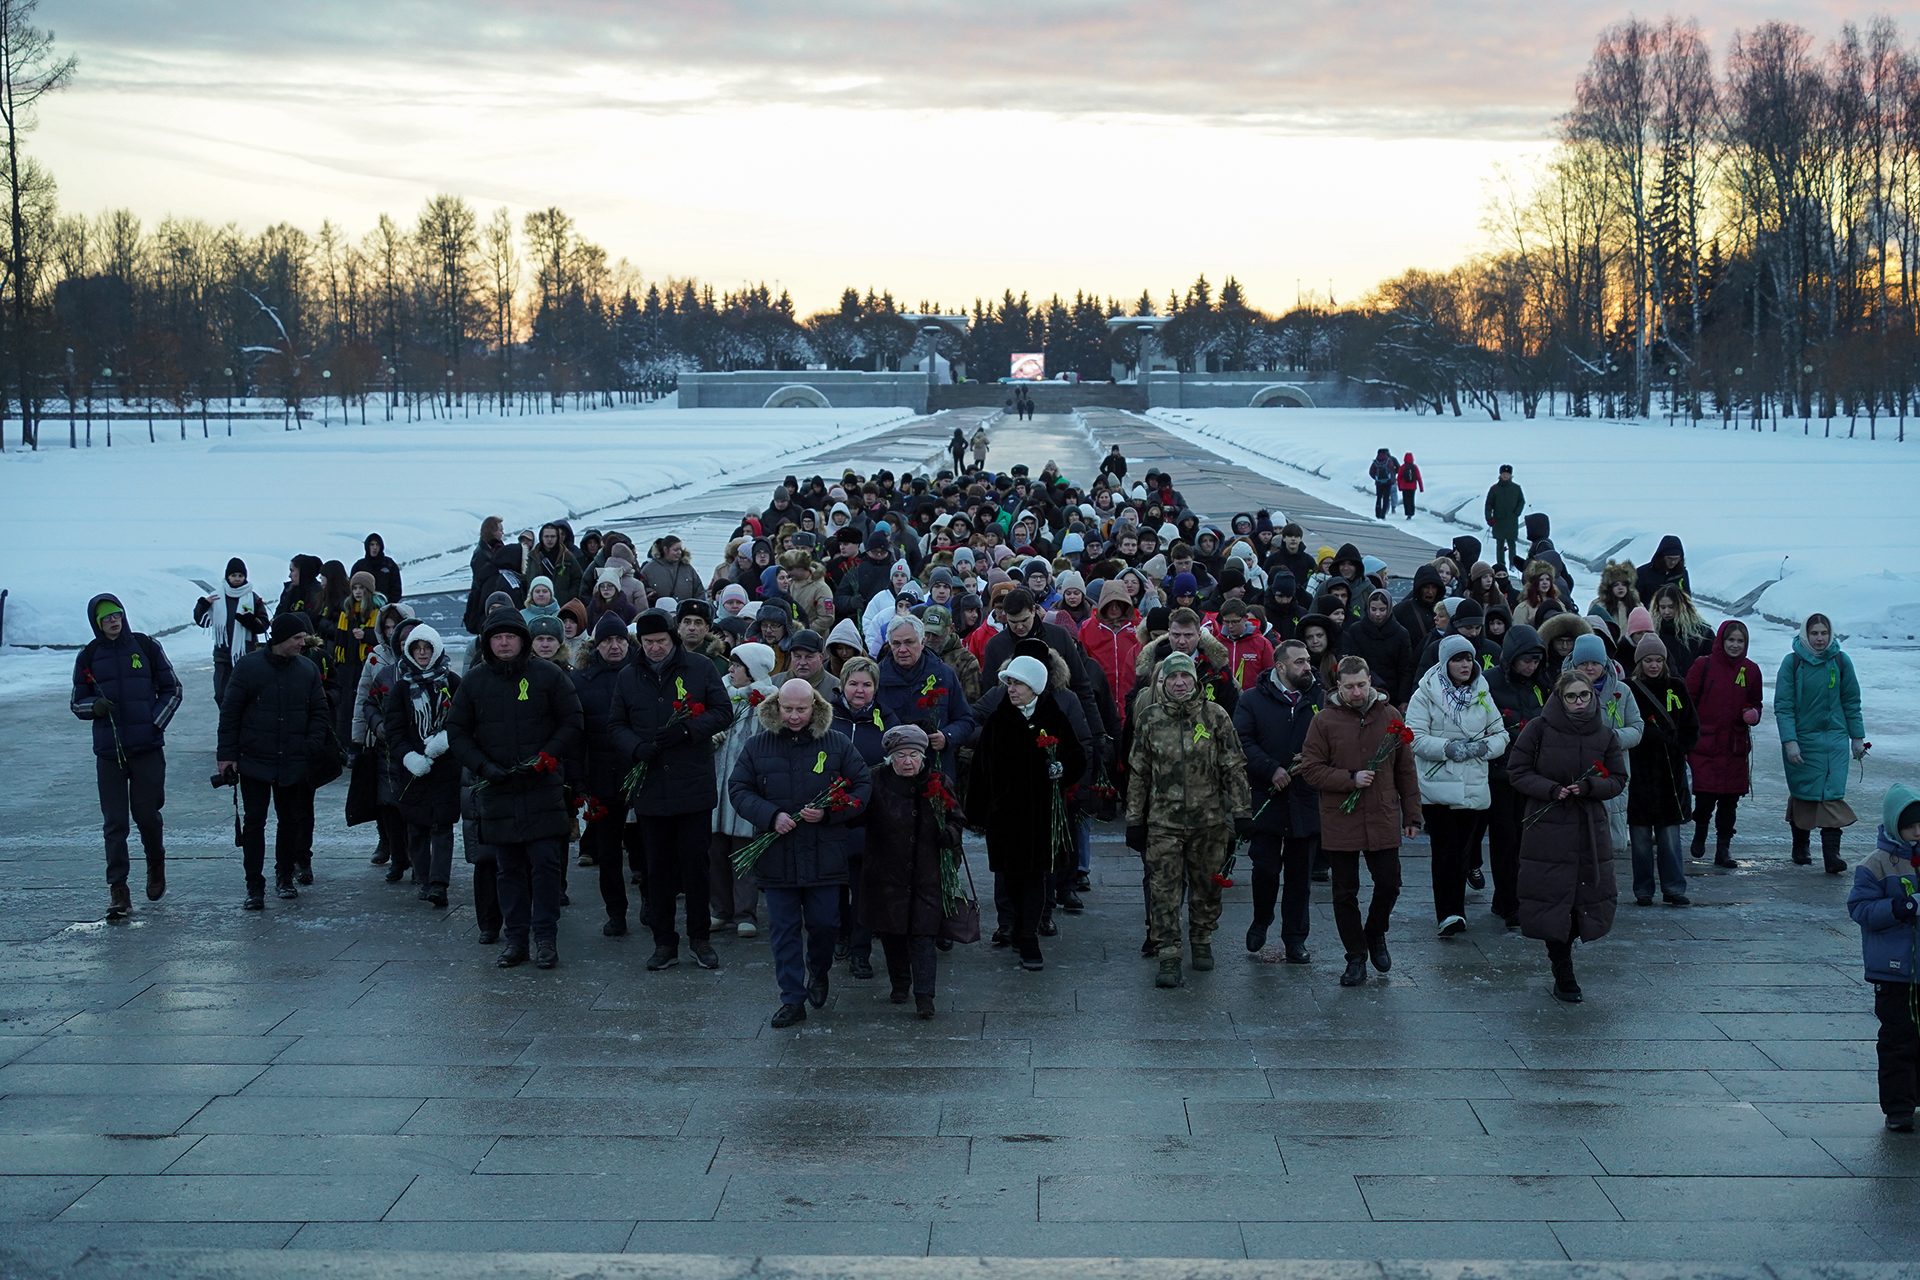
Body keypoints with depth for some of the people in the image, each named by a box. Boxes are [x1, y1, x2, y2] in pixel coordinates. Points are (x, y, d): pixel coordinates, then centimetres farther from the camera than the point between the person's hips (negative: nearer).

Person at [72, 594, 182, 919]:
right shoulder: (88, 657, 5)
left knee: (146, 814, 4)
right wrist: (94, 706, -11)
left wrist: (156, 723, -5)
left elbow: (171, 690, 9)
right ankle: (118, 891, 0)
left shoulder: (147, 647, 2)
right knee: (114, 822, -2)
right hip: (109, 753, 1)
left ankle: (156, 864, 33)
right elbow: (77, 703, 12)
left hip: (147, 748, -1)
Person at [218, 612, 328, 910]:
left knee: (291, 820, 12)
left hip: (293, 763, 3)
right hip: (254, 762, -3)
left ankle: (285, 877, 28)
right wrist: (228, 754, -6)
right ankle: (254, 887, 2)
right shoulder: (249, 667, -6)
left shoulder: (308, 669, 3)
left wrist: (313, 746, -4)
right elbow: (230, 712, -3)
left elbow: (319, 712, 9)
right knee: (254, 823, -2)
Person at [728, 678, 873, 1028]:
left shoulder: (836, 744, 1)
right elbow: (738, 790, 2)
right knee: (784, 929, 3)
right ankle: (792, 999, 10)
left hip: (824, 854, -1)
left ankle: (818, 972, 36)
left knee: (824, 922, 6)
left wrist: (828, 812, -13)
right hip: (776, 855, 1)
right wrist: (771, 816, -14)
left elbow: (862, 786, 2)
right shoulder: (757, 746, 3)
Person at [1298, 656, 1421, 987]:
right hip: (1340, 823, -1)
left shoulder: (1389, 717, 3)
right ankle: (1356, 957, 20)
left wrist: (1411, 815, 6)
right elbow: (1310, 769, -6)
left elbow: (1405, 770, 8)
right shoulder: (1325, 721, -4)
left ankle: (1375, 935, 34)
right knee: (1345, 894, 7)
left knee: (1389, 885, 6)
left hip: (1383, 821, 1)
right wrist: (1351, 779, -17)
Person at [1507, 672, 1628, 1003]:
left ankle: (1562, 950, 28)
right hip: (1547, 828, -3)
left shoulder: (1605, 735, 5)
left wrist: (1590, 786, -14)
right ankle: (1563, 974, 8)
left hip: (1591, 829, 3)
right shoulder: (1540, 728, -4)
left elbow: (1618, 780, 7)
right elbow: (1517, 771, -1)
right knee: (1551, 900, -3)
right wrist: (1551, 790, -16)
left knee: (1589, 899, 3)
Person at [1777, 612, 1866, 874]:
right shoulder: (1792, 662, -4)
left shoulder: (1840, 661, 2)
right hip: (1802, 739, -1)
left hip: (1835, 738, 1)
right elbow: (1783, 705, -6)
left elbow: (1852, 702, 10)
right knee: (1802, 793, 7)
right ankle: (1800, 846, 25)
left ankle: (1832, 853, -13)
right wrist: (1789, 741, -14)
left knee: (1833, 794, -10)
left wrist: (1857, 737, 10)